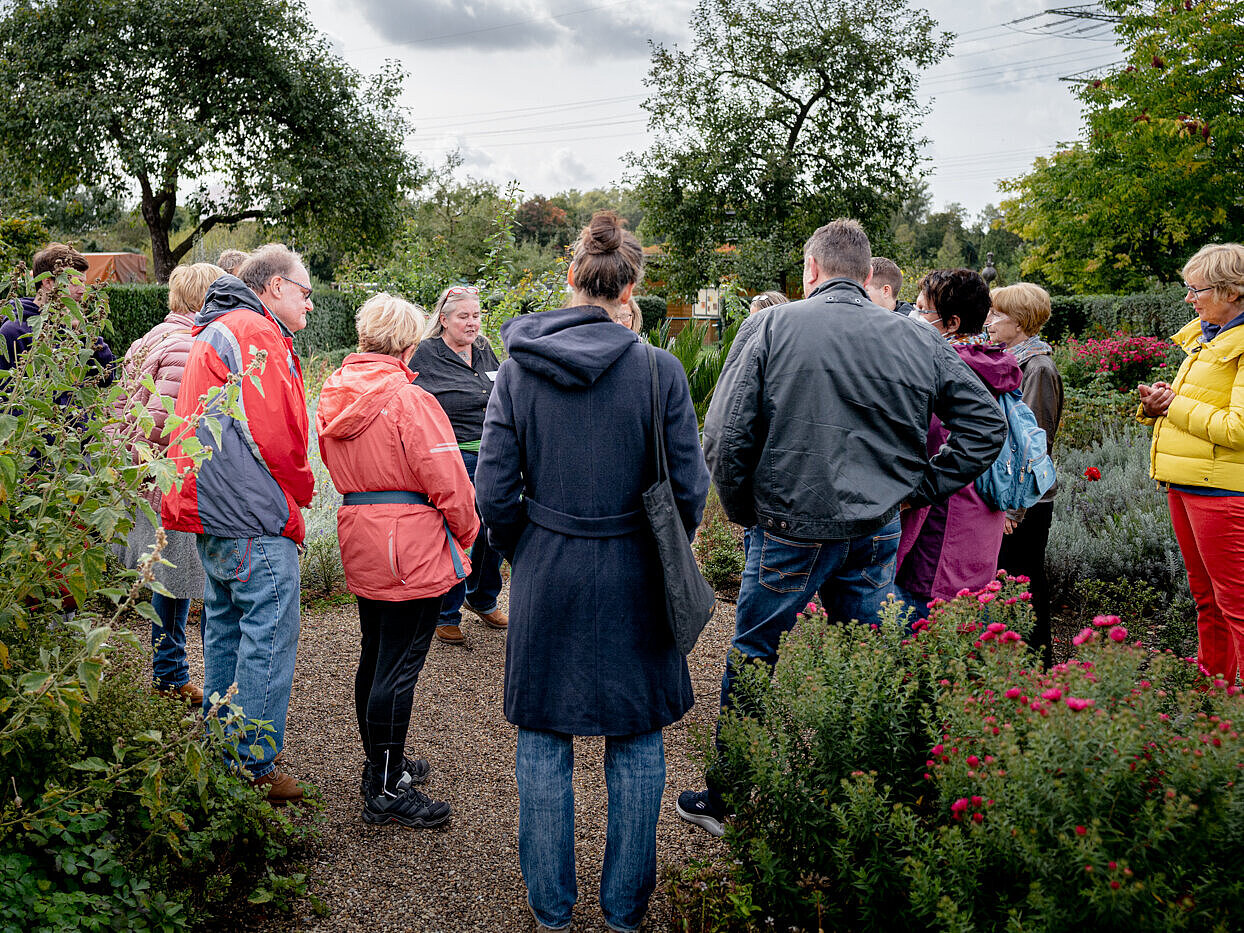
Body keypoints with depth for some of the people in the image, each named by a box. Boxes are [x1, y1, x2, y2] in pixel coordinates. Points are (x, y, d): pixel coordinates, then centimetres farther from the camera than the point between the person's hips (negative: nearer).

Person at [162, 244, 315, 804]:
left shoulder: (215, 331, 20)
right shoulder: (257, 334, -13)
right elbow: (277, 435, -18)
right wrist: (300, 495, -2)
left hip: (210, 516, 11)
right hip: (256, 524, -11)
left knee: (225, 629, 19)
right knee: (268, 637, -4)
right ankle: (256, 769, 3)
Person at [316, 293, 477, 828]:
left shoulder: (335, 396, 8)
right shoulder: (409, 400, -18)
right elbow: (446, 481, -17)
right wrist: (466, 529, -1)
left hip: (361, 542, 9)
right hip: (413, 548, -9)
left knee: (375, 657, 19)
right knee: (399, 667, -2)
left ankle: (381, 762, 34)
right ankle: (386, 792, 6)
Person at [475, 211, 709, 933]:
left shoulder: (519, 370, -6)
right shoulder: (659, 369, -11)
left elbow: (494, 497, -6)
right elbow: (689, 492, -8)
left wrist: (526, 553, 12)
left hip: (545, 576, 1)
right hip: (633, 578, -1)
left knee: (544, 743, 17)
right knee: (637, 745, 16)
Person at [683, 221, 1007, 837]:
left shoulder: (773, 328, -7)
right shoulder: (918, 341, 2)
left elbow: (724, 434, -10)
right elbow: (986, 422, 6)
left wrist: (742, 511, 4)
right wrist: (921, 487, 9)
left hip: (789, 533, -3)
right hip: (877, 535, 3)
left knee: (750, 664, 12)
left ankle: (724, 798, 26)